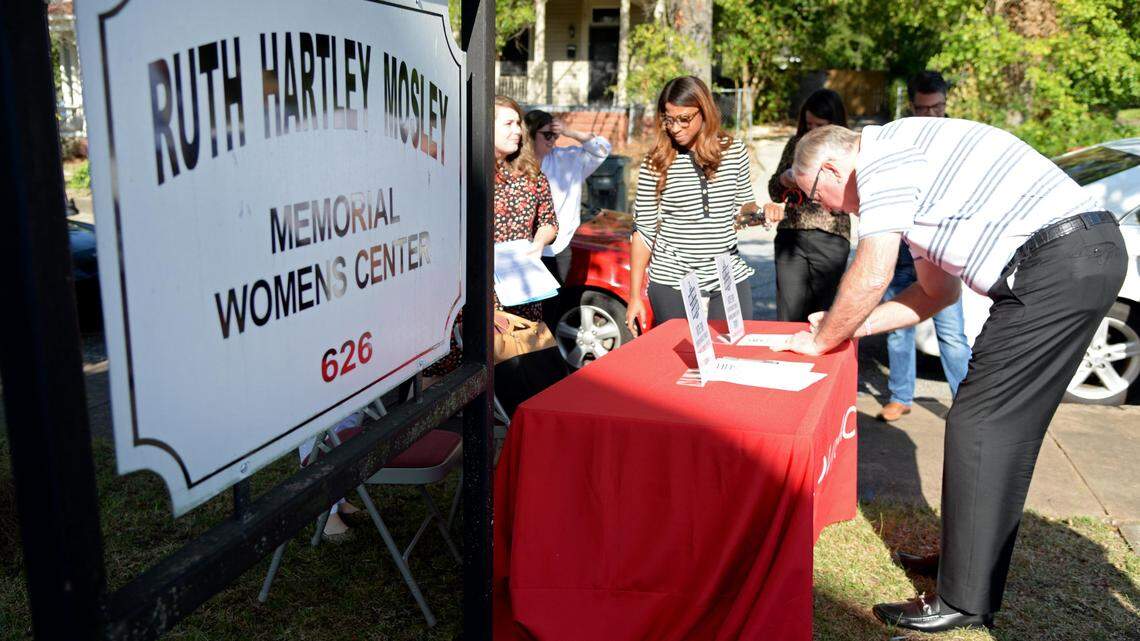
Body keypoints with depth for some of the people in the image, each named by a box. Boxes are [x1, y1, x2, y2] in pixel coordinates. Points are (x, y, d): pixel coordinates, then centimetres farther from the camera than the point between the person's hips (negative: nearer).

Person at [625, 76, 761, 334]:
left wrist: (752, 213, -13)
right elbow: (643, 231, -2)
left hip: (730, 276, 2)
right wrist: (635, 296, -4)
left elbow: (745, 207, 13)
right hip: (671, 280, -2)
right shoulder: (655, 163, -5)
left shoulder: (734, 151, 2)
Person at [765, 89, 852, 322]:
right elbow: (774, 192, 14)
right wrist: (784, 180, -7)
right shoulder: (797, 143, 9)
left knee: (819, 315, 3)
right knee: (788, 316, -2)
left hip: (830, 241, -2)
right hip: (790, 235, 2)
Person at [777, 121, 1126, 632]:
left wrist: (822, 339, 2)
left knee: (979, 425, -7)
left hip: (1058, 265, -10)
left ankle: (964, 601, 0)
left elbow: (872, 273, -14)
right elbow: (938, 290, 25)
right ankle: (968, 559, 27)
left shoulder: (881, 155, -7)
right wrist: (844, 324, 22)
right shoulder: (908, 162, 25)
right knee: (1008, 426, 15)